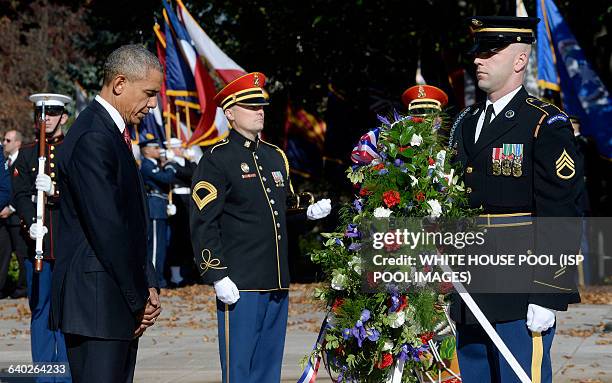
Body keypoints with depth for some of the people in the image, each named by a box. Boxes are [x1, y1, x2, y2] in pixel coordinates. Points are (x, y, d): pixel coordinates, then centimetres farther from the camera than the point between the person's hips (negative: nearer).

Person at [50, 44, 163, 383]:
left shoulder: (110, 133, 18)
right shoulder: (92, 139, -15)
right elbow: (107, 229, -20)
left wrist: (148, 285, 9)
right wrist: (139, 299, -12)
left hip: (121, 303, 10)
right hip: (98, 303, -10)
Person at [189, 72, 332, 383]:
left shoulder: (275, 156, 18)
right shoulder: (216, 159, -5)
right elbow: (203, 224, -10)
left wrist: (310, 212, 5)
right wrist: (217, 276, -16)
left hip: (277, 283, 7)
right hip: (240, 285, -7)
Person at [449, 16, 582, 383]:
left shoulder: (546, 125, -7)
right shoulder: (465, 124, 16)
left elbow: (560, 217, -12)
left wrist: (546, 295, -17)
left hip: (519, 296, -7)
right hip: (470, 297, 7)